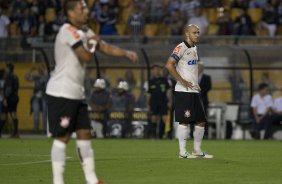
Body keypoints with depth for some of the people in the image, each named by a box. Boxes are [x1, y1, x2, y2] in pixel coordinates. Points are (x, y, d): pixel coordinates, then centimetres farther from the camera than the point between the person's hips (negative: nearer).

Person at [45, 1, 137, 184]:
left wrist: (126, 52, -2)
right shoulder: (68, 31, -15)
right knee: (62, 137, -7)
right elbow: (87, 57, -20)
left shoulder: (84, 31, 14)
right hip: (62, 93, -9)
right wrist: (93, 43, -1)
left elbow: (106, 47, 14)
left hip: (77, 93, 9)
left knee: (85, 134, 9)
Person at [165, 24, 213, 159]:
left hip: (194, 91, 9)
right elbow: (169, 65, -20)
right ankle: (182, 151, -3)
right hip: (183, 92, -9)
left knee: (201, 121, 9)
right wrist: (182, 81, -19)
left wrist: (196, 84, 16)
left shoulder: (194, 49, 17)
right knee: (185, 121, -8)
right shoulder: (181, 48, -10)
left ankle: (197, 150, 18)